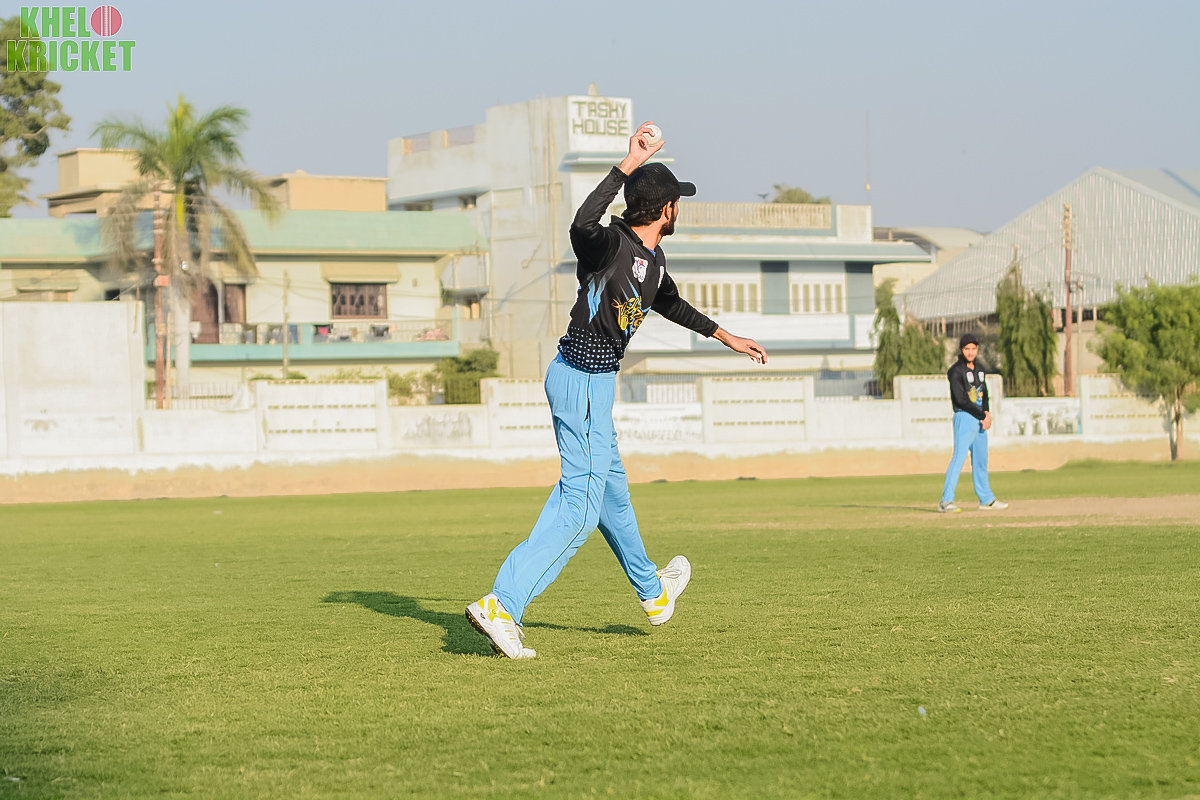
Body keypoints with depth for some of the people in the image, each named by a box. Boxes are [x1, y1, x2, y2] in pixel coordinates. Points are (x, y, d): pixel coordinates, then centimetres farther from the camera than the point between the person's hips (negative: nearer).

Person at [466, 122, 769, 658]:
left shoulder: (652, 260, 10)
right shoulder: (610, 244, -19)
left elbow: (671, 304, 31)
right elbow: (582, 226, -45)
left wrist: (728, 338, 42)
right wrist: (627, 166, -47)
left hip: (594, 380, 10)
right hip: (583, 379, -10)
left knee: (610, 487, 27)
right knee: (581, 506, -13)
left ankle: (652, 593, 48)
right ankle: (500, 606, -21)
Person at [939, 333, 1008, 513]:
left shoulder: (980, 369, 15)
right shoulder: (956, 371, -9)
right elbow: (961, 400, -15)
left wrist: (987, 414, -2)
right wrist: (982, 415, -14)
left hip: (980, 420, 7)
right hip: (964, 417, -7)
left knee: (981, 460, 14)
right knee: (959, 457, -16)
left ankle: (986, 499, 23)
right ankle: (946, 501, -21)